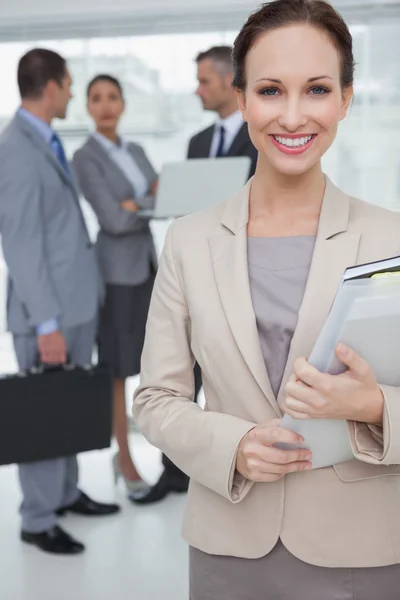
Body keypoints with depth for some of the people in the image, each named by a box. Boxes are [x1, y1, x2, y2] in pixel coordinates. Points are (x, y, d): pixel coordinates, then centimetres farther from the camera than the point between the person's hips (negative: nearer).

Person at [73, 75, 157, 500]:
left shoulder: (135, 151, 11)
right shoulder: (85, 159, -13)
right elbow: (114, 220, -22)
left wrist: (139, 203, -16)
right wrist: (153, 200, -9)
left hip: (149, 265, 7)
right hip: (117, 271, -7)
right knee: (118, 369, 2)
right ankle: (125, 458, 17)